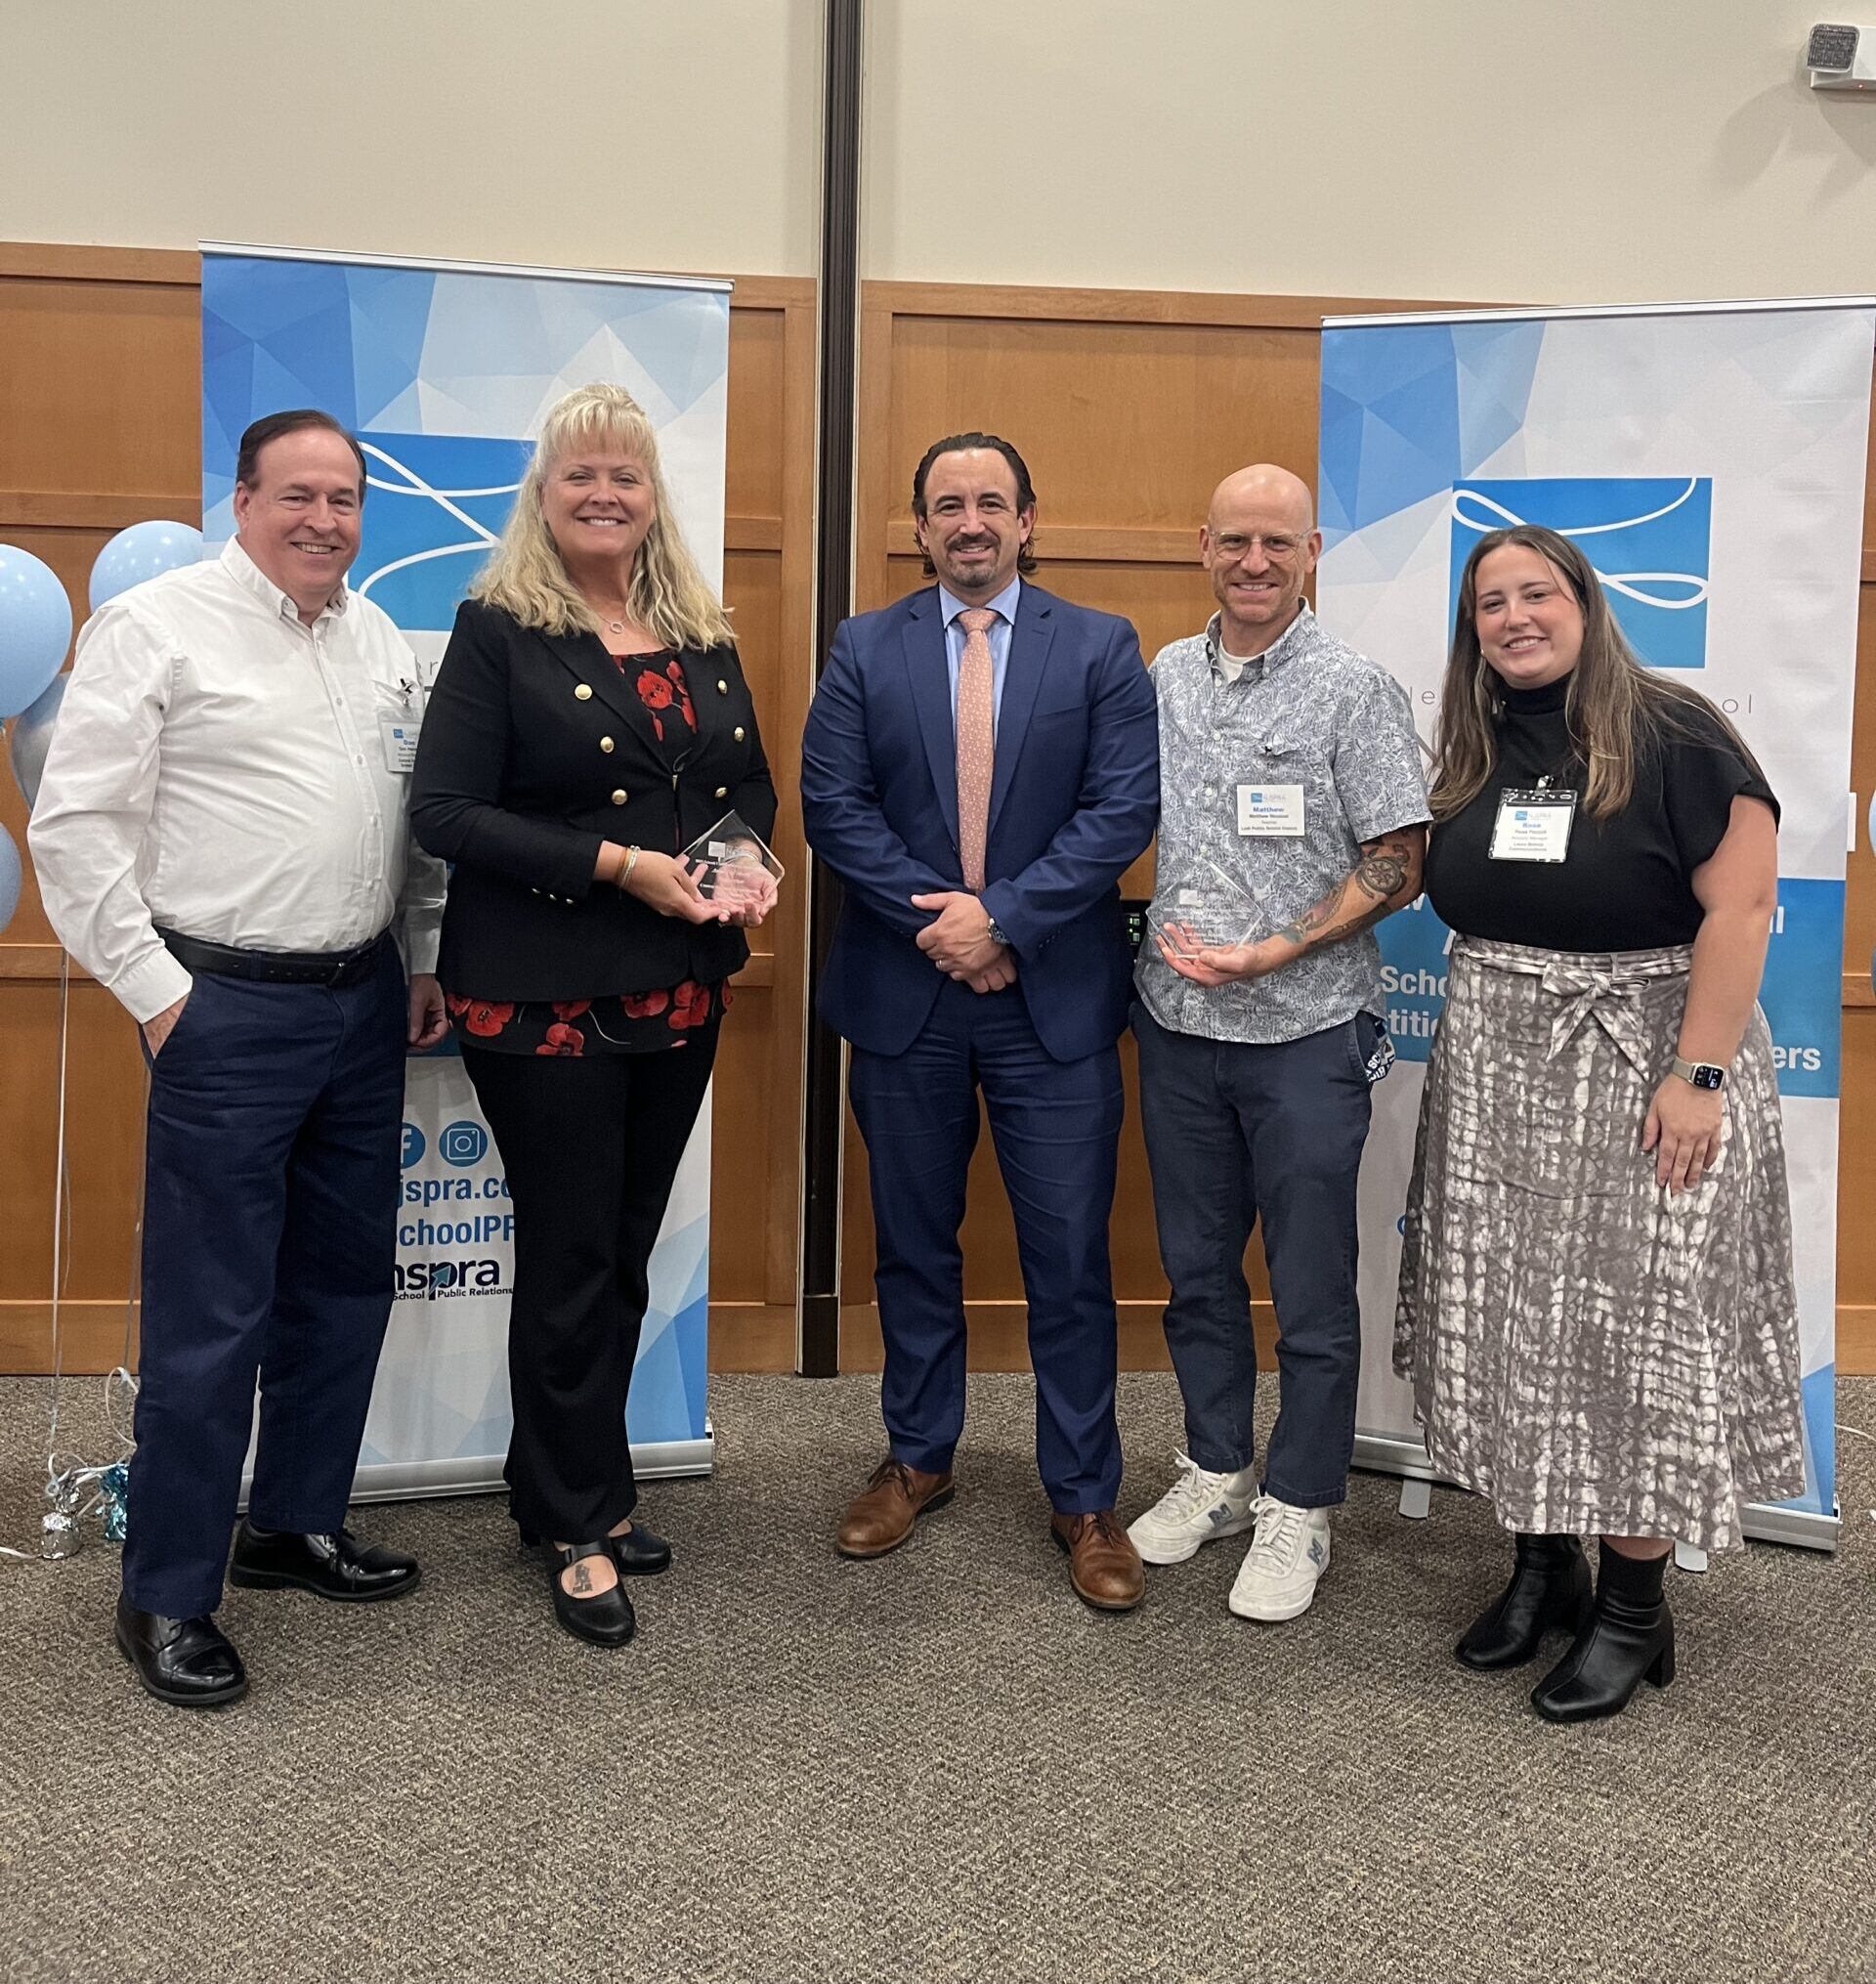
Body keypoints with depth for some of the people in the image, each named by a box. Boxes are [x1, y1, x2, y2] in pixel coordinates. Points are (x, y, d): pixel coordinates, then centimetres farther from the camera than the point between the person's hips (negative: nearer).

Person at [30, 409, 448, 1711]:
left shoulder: (379, 639, 12)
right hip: (229, 1010, -7)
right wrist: (156, 992, -10)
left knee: (346, 1285, 15)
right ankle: (167, 1597, 13)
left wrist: (425, 964, 13)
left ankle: (298, 1525, 32)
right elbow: (75, 825, -9)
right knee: (211, 1314, -2)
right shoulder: (158, 625, -7)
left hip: (366, 1004, 7)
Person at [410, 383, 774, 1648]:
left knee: (624, 1251, 14)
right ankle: (583, 1530, 20)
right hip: (544, 997, -5)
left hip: (680, 993, 5)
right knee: (571, 1259, 4)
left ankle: (567, 1486, 32)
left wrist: (744, 854, -5)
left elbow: (754, 782, 17)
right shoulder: (497, 630, -5)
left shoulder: (703, 636, 11)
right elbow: (445, 811, -12)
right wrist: (616, 863, -19)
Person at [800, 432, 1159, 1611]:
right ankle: (918, 1459, 32)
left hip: (1055, 997, -1)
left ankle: (1084, 1497, 17)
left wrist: (1003, 916, -15)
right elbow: (833, 803, -2)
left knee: (1071, 1259, 3)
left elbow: (1123, 809, -7)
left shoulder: (1101, 648, 3)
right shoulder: (865, 649, 7)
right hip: (904, 994, 2)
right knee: (915, 1246, 14)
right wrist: (938, 921, -13)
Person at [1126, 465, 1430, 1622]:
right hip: (1178, 1025, 5)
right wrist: (1164, 929, 1)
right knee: (1197, 1267, 15)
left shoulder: (1357, 691, -7)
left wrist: (1269, 955, -17)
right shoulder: (1164, 678, 7)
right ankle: (1219, 1470, 33)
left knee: (1312, 1289, 5)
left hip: (1306, 1032, -4)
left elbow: (1397, 868, -9)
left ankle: (1300, 1508, 21)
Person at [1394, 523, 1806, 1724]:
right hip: (1496, 1075, 6)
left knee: (1637, 1337, 2)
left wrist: (1698, 1073, -20)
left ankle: (1634, 1610, 16)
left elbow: (1742, 904, -15)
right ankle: (1543, 1564, 27)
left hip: (1642, 1071, -5)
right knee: (1511, 1328, 10)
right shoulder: (1472, 756, 8)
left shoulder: (1673, 738, -10)